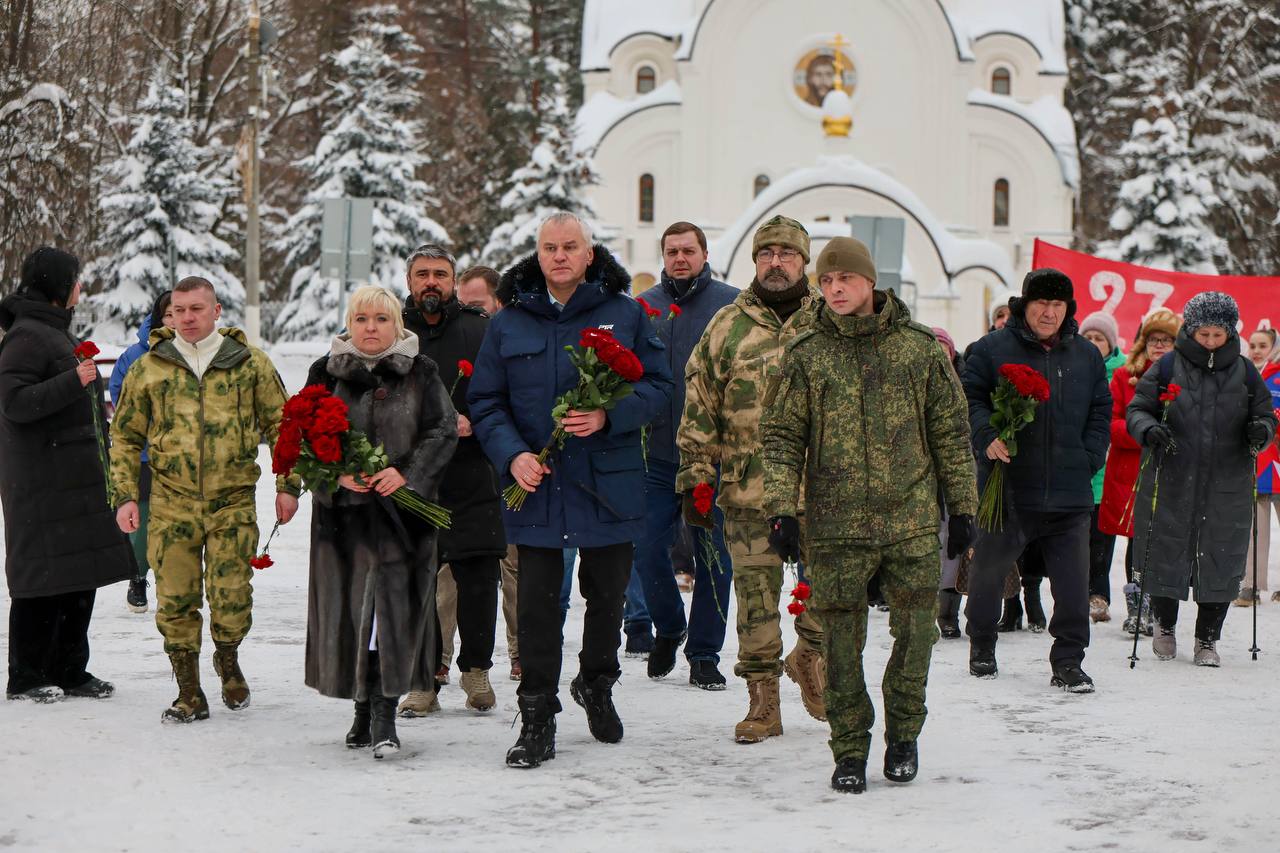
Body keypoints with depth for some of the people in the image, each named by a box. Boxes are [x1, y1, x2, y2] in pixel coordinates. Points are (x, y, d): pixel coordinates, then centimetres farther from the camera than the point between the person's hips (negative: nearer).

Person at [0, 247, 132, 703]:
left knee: (81, 574, 10)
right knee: (45, 576, -7)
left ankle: (69, 670, 17)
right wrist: (73, 382, -23)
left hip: (77, 476, 10)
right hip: (43, 480, -10)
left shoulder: (54, 330, 19)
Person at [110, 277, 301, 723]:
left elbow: (279, 424, 11)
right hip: (171, 505, 1)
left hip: (233, 503, -1)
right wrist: (124, 495, 4)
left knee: (231, 597, -7)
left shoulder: (250, 363, 5)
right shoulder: (148, 368, 7)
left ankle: (228, 662, 24)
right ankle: (190, 693, 12)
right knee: (175, 601, -1)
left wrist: (287, 485, 6)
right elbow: (125, 436, 12)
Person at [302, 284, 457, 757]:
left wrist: (408, 473, -14)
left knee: (393, 603, -10)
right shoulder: (326, 373, 8)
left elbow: (443, 431, 0)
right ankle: (364, 705, 17)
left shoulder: (421, 374, 5)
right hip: (343, 510, 2)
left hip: (403, 509, -2)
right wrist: (336, 473, -10)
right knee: (349, 604, 3)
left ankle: (384, 710, -8)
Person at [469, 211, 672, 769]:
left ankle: (596, 686, 38)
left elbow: (657, 384, 1)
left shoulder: (625, 315, 2)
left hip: (609, 484, 0)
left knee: (607, 593, 13)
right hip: (535, 485, 0)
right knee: (537, 602, -1)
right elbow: (485, 402, 6)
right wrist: (512, 454, -11)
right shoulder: (509, 323, 5)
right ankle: (537, 718, 6)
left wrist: (609, 416, -17)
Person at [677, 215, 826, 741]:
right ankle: (763, 699, 9)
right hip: (748, 487, -1)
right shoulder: (727, 326, 6)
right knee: (756, 592, 1)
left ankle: (808, 654, 32)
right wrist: (694, 473, 2)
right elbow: (699, 405, 8)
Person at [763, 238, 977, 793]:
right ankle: (850, 751, 15)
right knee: (842, 642, 3)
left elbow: (950, 433, 9)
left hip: (912, 521, 0)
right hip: (835, 527, 0)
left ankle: (903, 734, 24)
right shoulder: (806, 355, 4)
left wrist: (962, 508, 9)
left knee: (916, 632, 2)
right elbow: (783, 436, 4)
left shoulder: (920, 347, 4)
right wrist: (782, 509, -7)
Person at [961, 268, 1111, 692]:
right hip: (1006, 487, -2)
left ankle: (1068, 661, 5)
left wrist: (1089, 458, 3)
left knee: (1072, 582, -3)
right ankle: (981, 646, 31)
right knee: (988, 570, 12)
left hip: (1069, 492, 2)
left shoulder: (1086, 355, 11)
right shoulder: (991, 350, 0)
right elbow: (970, 398, -4)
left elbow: (1100, 411, 15)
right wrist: (987, 437, -21)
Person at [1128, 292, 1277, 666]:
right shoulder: (1169, 366, 1)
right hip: (1171, 482, -1)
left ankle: (1207, 639, 15)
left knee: (1220, 562, 1)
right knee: (1166, 555, 5)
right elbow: (1137, 410, 3)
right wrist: (1149, 429, -18)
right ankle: (1164, 626, 28)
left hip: (1227, 488, 1)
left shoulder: (1245, 372, 6)